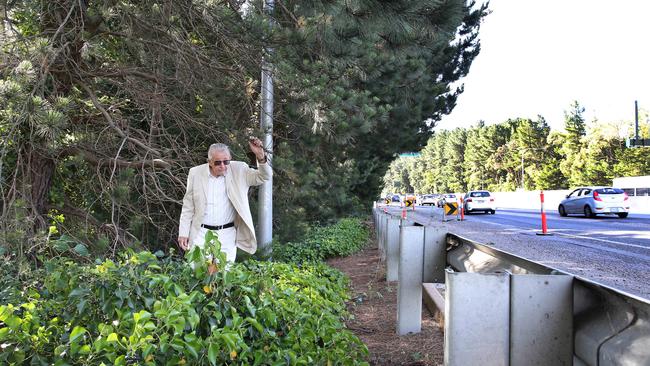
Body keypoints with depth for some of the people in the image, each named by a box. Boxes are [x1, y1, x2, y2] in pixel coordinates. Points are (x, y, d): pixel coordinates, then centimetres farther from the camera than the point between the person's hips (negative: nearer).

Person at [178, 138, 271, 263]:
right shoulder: (196, 173, 0)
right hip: (201, 234, 1)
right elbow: (188, 207, 6)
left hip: (227, 235, 0)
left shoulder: (239, 170, -2)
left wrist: (261, 157, -26)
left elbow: (265, 176, -7)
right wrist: (183, 233, 4)